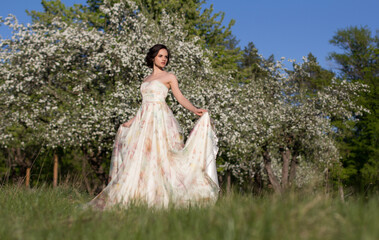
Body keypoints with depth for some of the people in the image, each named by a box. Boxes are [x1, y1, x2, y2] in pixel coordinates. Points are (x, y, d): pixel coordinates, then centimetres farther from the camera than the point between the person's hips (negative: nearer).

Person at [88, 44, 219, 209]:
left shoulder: (169, 77, 6)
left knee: (160, 155, -14)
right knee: (139, 158, -2)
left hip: (160, 119, -6)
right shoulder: (146, 80, 21)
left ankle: (161, 197, -15)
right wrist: (130, 122, 24)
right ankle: (141, 196, -1)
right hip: (144, 121, 6)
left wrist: (195, 109, -20)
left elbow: (180, 98, -4)